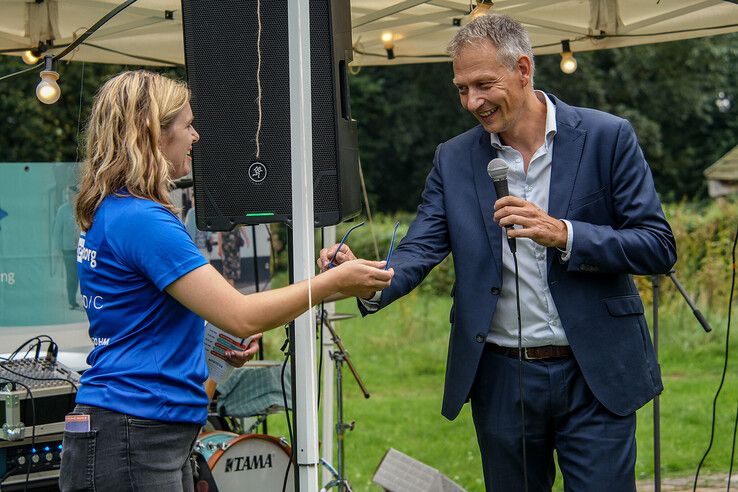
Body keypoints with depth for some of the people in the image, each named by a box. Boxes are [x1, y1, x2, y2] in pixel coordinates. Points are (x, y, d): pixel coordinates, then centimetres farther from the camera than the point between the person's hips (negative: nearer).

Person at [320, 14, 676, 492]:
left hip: (594, 377, -3)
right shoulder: (454, 160, 5)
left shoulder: (607, 138, -5)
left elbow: (658, 247, -7)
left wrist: (563, 234, -21)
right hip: (501, 377, 3)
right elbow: (419, 251, -3)